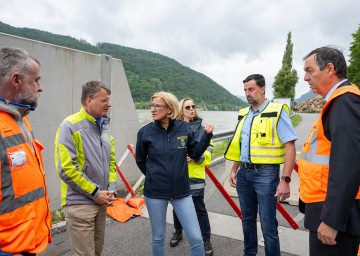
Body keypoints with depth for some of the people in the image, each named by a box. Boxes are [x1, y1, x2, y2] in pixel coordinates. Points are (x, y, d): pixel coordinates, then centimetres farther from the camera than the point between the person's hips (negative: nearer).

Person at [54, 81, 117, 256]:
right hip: (79, 203, -7)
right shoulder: (70, 126, -14)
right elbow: (66, 168, -20)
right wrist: (95, 193, -15)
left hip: (101, 201, 7)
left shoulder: (105, 126, 8)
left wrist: (111, 189, 1)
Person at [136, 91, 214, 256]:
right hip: (155, 193, 0)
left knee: (195, 237, 5)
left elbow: (195, 153, 6)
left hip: (181, 191, 1)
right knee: (158, 237, 16)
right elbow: (140, 161, 8)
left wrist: (207, 135, -6)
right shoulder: (146, 132, -7)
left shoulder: (183, 128, -5)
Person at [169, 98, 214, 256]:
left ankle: (206, 240, 21)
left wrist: (196, 156, -20)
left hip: (195, 176, -1)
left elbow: (207, 155, -1)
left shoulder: (201, 129, 2)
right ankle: (178, 232, 41)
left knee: (199, 209, 4)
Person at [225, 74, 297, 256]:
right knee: (247, 220, 18)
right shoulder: (244, 114, 11)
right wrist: (234, 171, 17)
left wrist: (285, 180, -19)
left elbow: (290, 147, -14)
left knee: (268, 224, 2)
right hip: (244, 174, 6)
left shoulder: (277, 112, -9)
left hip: (266, 174, -6)